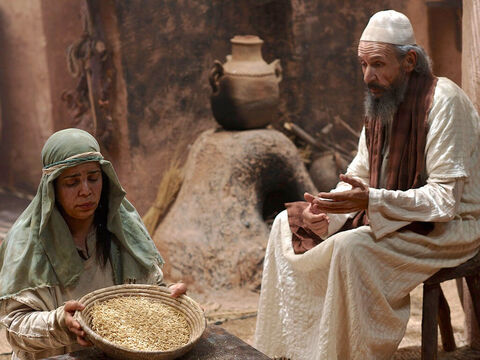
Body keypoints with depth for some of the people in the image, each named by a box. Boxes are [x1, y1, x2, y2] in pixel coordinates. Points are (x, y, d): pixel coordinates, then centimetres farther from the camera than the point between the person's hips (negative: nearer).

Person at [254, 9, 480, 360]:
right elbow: (360, 176, 10)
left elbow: (445, 199, -26)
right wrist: (325, 207, -10)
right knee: (288, 224, 2)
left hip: (450, 226, -9)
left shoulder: (443, 101, -22)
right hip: (394, 217, 9)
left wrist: (371, 201, -37)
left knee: (352, 247, -35)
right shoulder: (382, 101, 4)